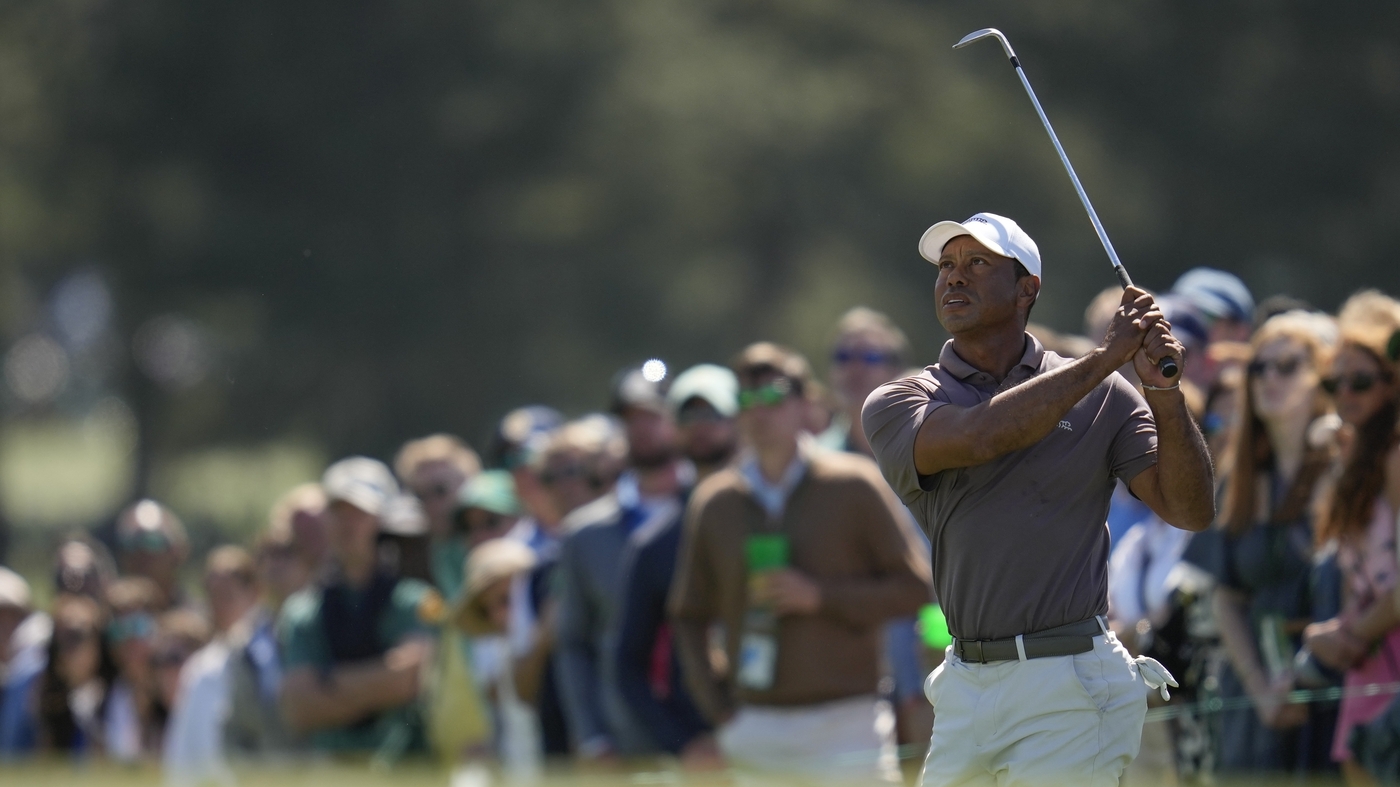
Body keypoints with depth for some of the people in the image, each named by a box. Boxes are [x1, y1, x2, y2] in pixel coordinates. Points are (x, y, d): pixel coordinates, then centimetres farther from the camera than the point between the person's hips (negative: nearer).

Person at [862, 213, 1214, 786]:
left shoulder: (1104, 396, 5)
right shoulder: (897, 405, 5)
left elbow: (1190, 512, -2)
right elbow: (977, 436, -16)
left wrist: (1163, 392, -16)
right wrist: (1104, 358, -13)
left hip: (1071, 687, -3)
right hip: (965, 691, 3)